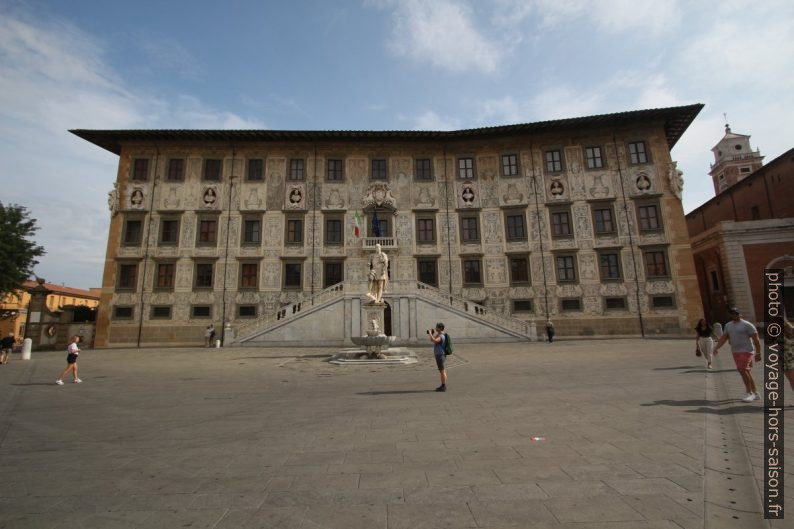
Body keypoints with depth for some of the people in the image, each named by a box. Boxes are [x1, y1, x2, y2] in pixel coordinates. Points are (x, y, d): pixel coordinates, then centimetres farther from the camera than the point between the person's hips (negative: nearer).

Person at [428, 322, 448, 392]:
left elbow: (434, 341, -37)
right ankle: (443, 385, 21)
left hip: (440, 355, -10)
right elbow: (432, 340, 21)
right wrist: (432, 334, 7)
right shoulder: (439, 335, 14)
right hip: (439, 355, 10)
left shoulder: (441, 336, -19)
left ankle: (443, 386, 1)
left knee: (442, 371, -4)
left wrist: (430, 334, -26)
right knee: (442, 370, 14)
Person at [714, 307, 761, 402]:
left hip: (746, 351, -6)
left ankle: (750, 393, -7)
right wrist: (717, 347, -2)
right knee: (746, 372, 11)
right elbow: (723, 338, 11)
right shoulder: (728, 325, 11)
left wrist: (758, 353, -12)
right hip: (735, 352, 6)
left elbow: (756, 339, -8)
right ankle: (755, 393, 21)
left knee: (742, 369, -16)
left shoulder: (747, 325, -7)